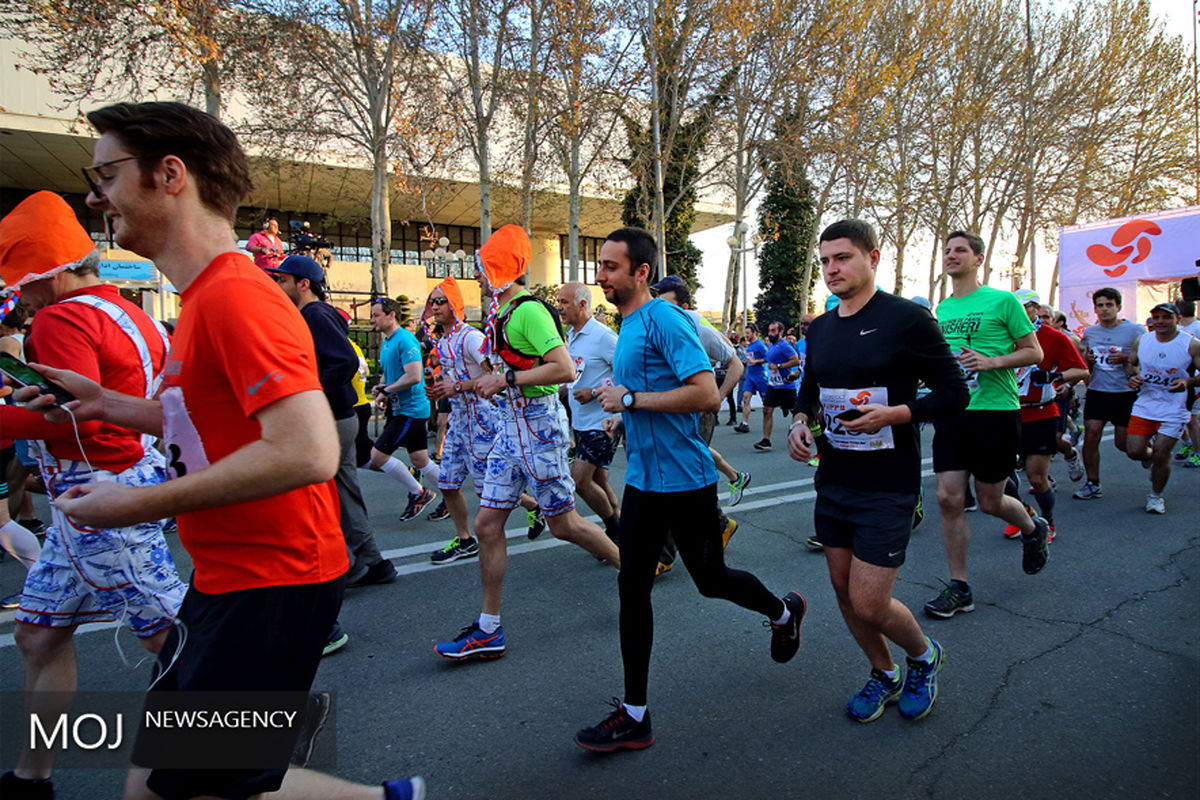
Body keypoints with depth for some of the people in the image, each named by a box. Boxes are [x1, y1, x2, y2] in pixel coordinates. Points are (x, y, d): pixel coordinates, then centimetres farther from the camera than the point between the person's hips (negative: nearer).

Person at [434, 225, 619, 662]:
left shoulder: (529, 310, -16)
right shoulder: (500, 313, 14)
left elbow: (564, 369, -25)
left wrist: (506, 379, -21)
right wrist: (484, 382, 23)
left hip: (538, 424, -9)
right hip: (511, 426, 9)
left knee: (564, 524, 3)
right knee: (487, 524, 6)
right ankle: (488, 630, 16)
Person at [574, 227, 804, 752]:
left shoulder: (665, 320, -16)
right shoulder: (628, 324, 12)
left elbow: (707, 395, -26)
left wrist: (631, 399, -21)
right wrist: (624, 419, 8)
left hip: (684, 479, -8)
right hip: (643, 478, 8)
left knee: (710, 580, 11)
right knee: (632, 588, 6)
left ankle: (784, 612, 44)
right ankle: (634, 716, 17)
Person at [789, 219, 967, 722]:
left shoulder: (907, 318, -11)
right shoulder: (820, 329, 8)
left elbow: (954, 394, -9)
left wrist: (892, 414, -24)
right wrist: (800, 422, 0)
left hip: (888, 487, -6)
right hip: (833, 481, 7)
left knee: (869, 604, -5)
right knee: (843, 590, 14)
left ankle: (924, 655, 29)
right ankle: (884, 675, 39)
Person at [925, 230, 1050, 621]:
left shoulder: (1003, 301, -4)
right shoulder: (942, 309, 12)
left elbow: (1034, 352, -3)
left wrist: (991, 362, -18)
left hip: (996, 412, -4)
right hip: (951, 414, 4)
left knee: (990, 501, 6)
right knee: (949, 499, -1)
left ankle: (1033, 529, 42)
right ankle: (958, 587, 11)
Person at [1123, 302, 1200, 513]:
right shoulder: (1141, 341, 2)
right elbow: (1130, 363, 17)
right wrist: (1133, 376, -4)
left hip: (1173, 410, -3)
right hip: (1144, 405, 3)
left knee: (1160, 456, -3)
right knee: (1134, 452, -1)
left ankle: (1155, 495, 21)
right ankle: (1150, 452, 37)